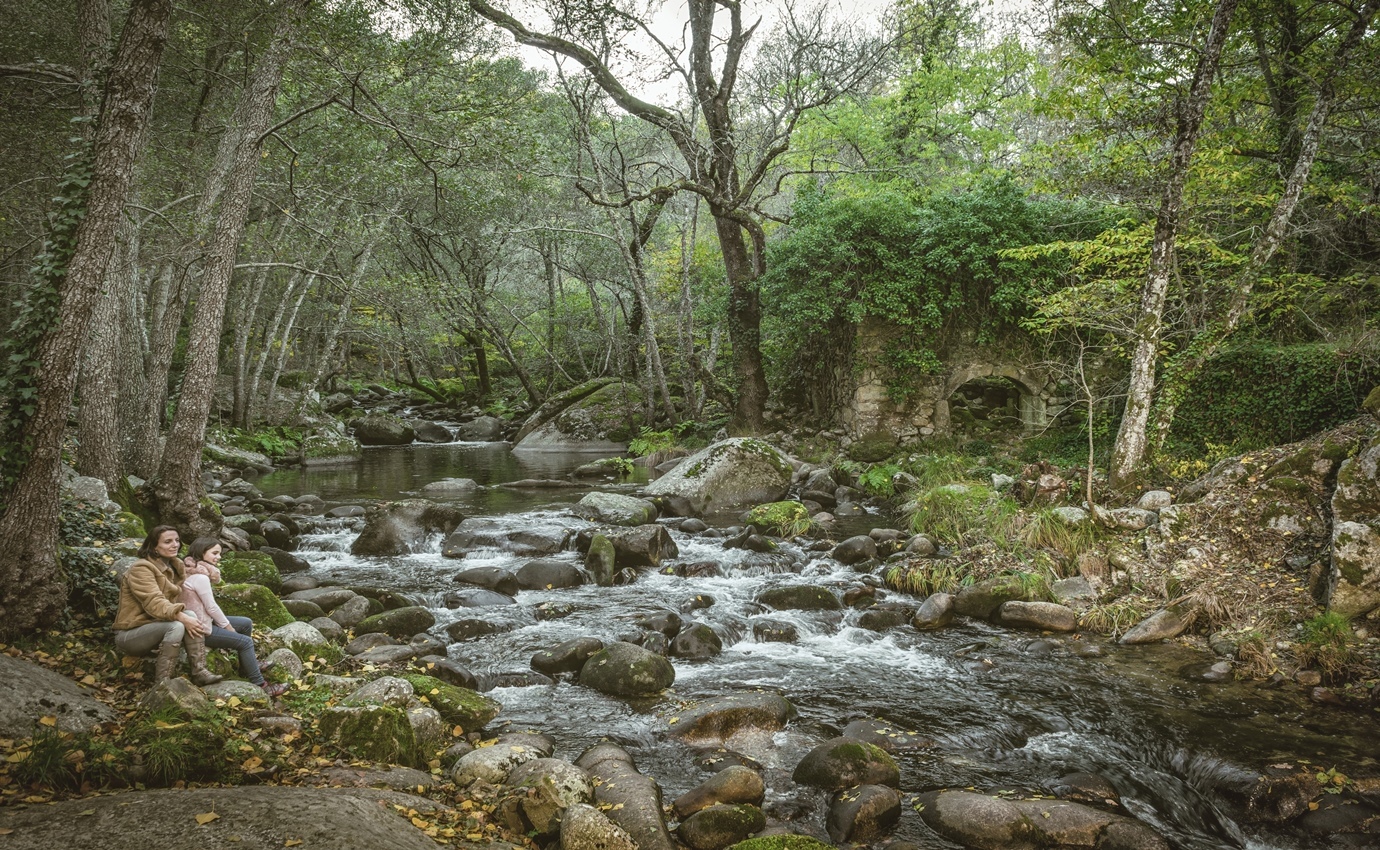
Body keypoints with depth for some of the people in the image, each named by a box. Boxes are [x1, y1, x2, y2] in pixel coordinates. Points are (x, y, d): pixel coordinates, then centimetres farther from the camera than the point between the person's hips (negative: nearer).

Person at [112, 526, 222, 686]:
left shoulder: (174, 567, 10)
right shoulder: (141, 569, -16)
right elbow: (154, 603, -29)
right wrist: (182, 618, -39)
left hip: (155, 627, 7)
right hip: (129, 634, -7)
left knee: (191, 615, -20)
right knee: (176, 626, -33)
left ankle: (199, 671, -23)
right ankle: (162, 683, -29)